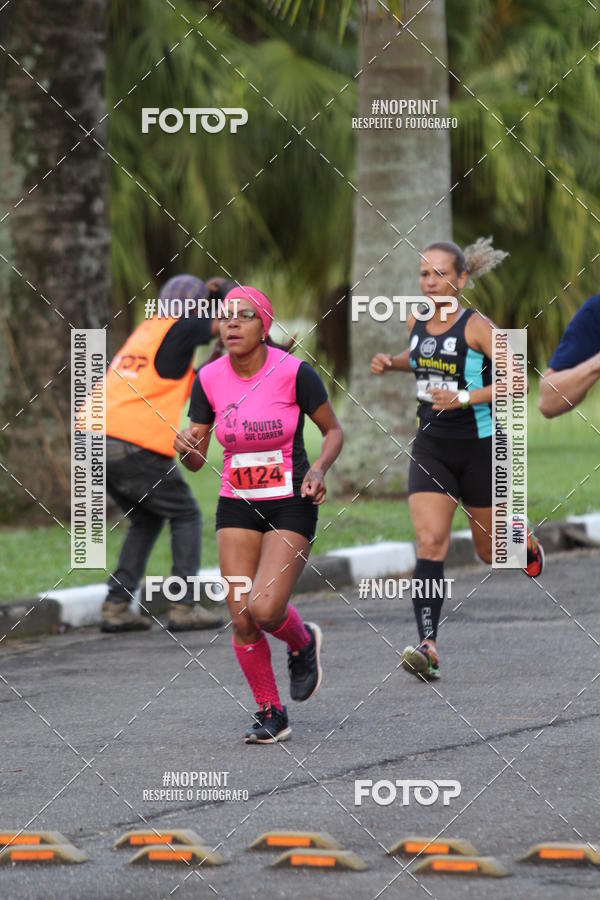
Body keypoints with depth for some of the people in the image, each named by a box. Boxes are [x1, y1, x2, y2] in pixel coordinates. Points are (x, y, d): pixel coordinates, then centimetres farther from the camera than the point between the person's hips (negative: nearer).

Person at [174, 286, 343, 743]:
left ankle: (303, 642, 19)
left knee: (264, 609, -17)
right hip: (236, 507, 4)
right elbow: (196, 460, 2)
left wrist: (318, 469, -19)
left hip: (291, 505, -4)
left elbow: (334, 431, 0)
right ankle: (271, 714, 15)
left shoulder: (294, 372, -13)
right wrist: (186, 447, -21)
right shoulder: (209, 380, -3)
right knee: (241, 619, -3)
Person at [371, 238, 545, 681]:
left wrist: (464, 398, -25)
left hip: (479, 447, -3)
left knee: (490, 550, 13)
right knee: (430, 541, -15)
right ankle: (428, 647, -22)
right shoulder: (417, 322, 3)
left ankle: (527, 541, 51)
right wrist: (392, 362, 6)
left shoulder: (476, 327, -14)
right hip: (431, 448, 3)